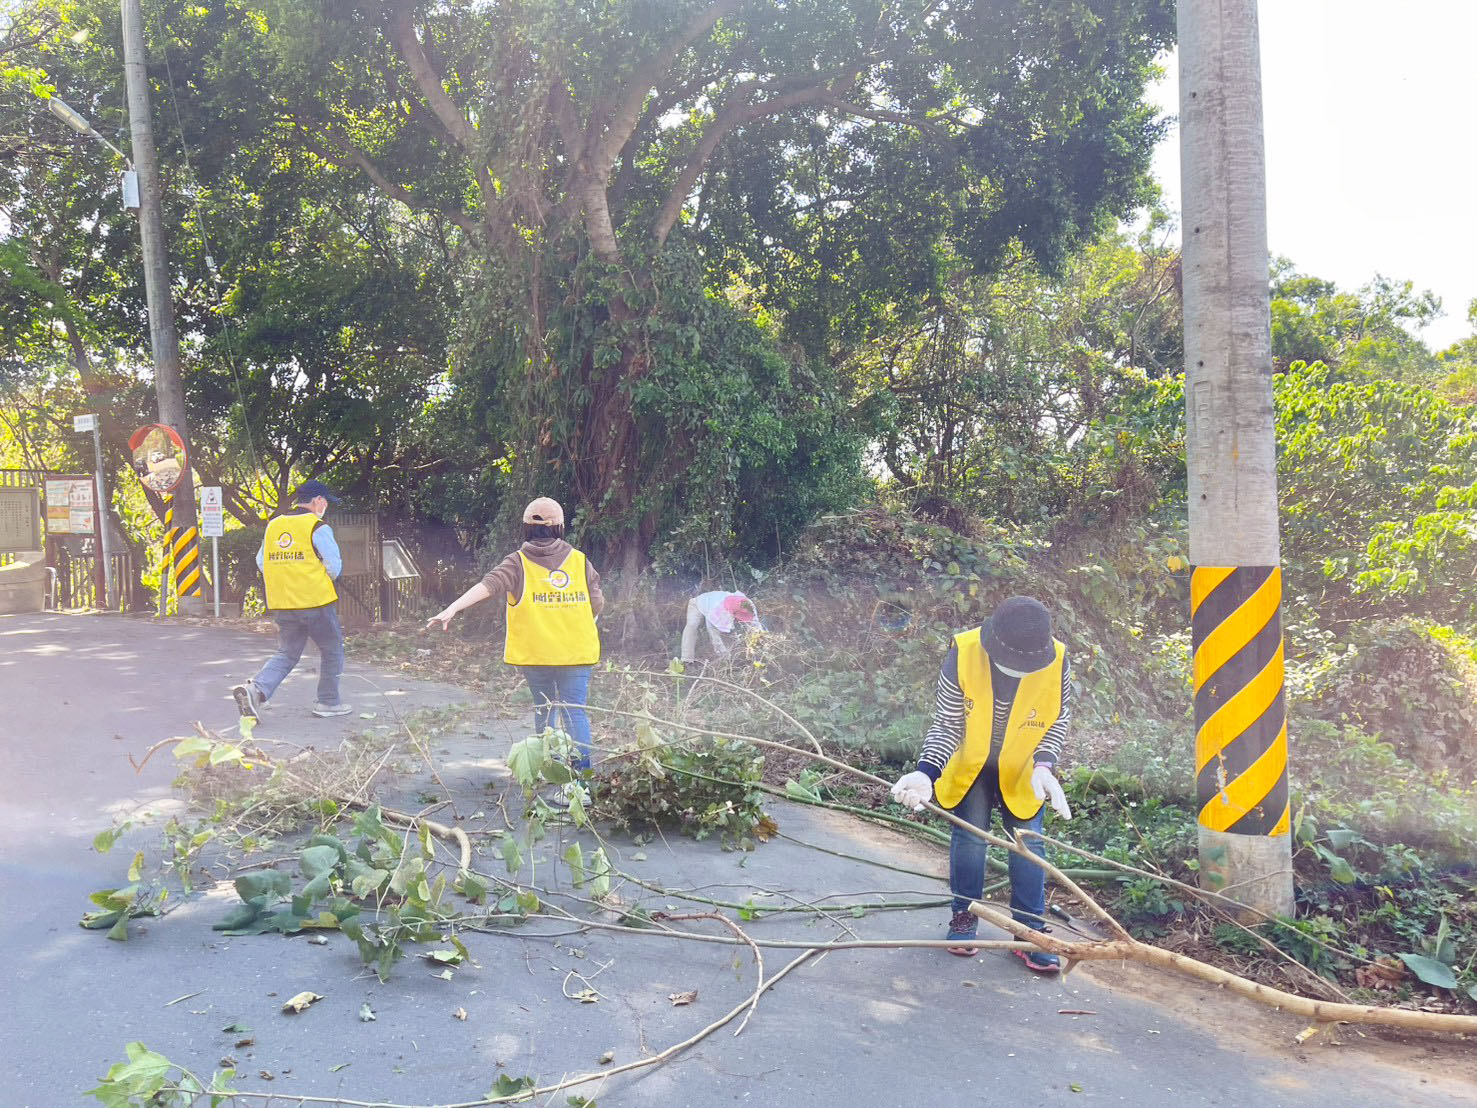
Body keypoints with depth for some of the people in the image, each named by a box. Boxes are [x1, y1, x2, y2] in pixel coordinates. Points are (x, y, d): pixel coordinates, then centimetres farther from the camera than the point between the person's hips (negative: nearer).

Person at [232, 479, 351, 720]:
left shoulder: (273, 525, 9)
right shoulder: (318, 528, -10)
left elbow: (261, 562, 12)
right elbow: (334, 567, -10)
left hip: (282, 604, 6)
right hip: (316, 601, -6)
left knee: (286, 654, 15)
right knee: (331, 650, 12)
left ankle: (256, 689, -7)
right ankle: (328, 702, 17)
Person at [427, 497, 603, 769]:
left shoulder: (518, 562, -3)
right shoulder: (579, 561, 1)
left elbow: (488, 585, -17)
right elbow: (597, 604, 5)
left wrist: (452, 608, -24)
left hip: (534, 653, 0)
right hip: (576, 653, 0)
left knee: (543, 709, 16)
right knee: (575, 711, 1)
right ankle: (582, 768, -8)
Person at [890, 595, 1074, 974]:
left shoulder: (1056, 660, -27)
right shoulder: (963, 652, -31)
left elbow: (1059, 720, -10)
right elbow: (946, 725, -23)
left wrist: (1043, 764, -25)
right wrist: (926, 772, -36)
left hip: (1021, 769, 1)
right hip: (968, 764, -1)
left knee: (1028, 841, 2)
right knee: (970, 837, 2)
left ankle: (1030, 932, 17)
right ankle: (964, 917, 23)